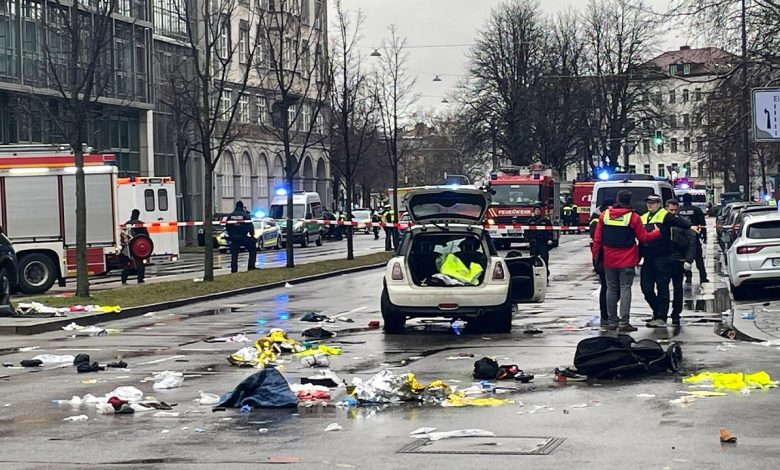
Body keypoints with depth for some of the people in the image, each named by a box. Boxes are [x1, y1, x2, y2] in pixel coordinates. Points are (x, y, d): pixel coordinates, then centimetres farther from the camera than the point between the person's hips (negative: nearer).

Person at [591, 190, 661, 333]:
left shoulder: (604, 215, 0)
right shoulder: (633, 217, -10)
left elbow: (597, 238, 2)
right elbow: (643, 237, -4)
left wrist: (595, 255, 12)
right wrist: (658, 232, 12)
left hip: (609, 260, 3)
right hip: (626, 261, -3)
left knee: (611, 289, 10)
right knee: (625, 289, -1)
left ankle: (612, 321, 13)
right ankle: (624, 322, -8)